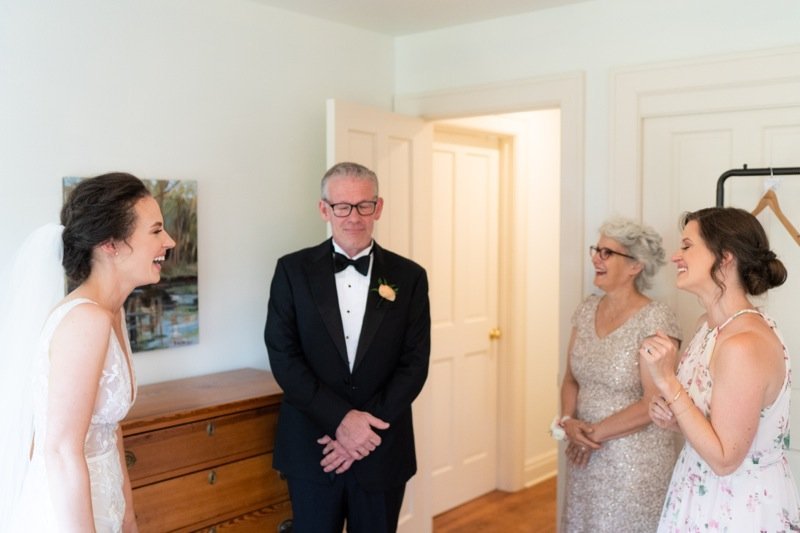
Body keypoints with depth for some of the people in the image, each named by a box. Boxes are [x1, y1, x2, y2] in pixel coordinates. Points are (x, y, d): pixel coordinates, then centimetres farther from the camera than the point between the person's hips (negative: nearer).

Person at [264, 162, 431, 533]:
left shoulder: (409, 277, 0)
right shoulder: (293, 270, -1)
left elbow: (415, 364, -4)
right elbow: (283, 356, -7)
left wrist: (366, 427, -14)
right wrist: (341, 419, -16)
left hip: (382, 451, 1)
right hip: (311, 450, -1)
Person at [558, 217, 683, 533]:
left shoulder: (655, 320, -17)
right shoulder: (587, 310, 3)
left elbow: (653, 404, -19)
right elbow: (571, 379, 7)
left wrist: (596, 433, -14)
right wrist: (568, 421, -10)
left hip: (634, 460, -6)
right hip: (584, 454, 6)